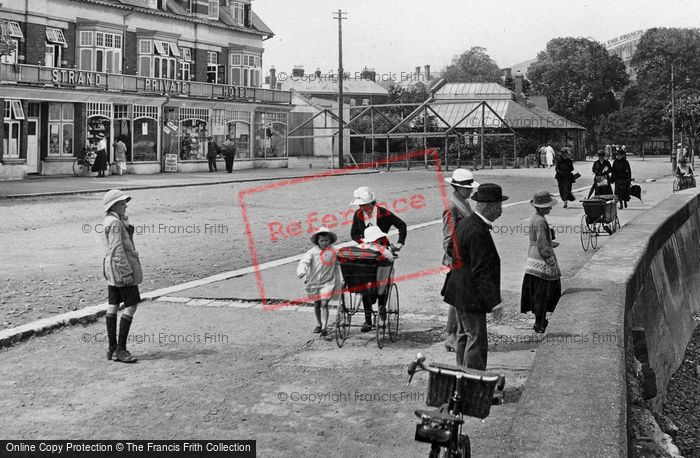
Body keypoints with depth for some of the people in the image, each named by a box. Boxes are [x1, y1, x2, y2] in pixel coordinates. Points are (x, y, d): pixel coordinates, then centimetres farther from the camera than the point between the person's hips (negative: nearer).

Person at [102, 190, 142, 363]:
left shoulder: (110, 220, 13)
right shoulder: (115, 223, -18)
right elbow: (117, 249, -22)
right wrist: (126, 272, -23)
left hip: (111, 268, 11)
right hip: (121, 265, -11)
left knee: (113, 305, 11)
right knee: (131, 306, -7)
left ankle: (112, 348, 16)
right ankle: (121, 349, -8)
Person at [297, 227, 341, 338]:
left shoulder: (333, 252, -3)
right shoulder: (313, 252, -9)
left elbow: (336, 268, 8)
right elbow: (304, 261, -23)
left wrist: (338, 285, 14)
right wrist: (301, 271, -44)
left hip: (327, 282, -2)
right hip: (314, 282, 2)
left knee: (324, 304, -15)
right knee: (316, 305, 16)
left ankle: (324, 328, -16)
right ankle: (319, 324, 36)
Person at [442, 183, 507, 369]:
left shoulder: (466, 223, 10)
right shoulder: (477, 232, -23)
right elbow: (481, 272, -24)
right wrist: (493, 301, -22)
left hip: (461, 294, 11)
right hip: (471, 297, -11)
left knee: (466, 338, 18)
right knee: (477, 341, -6)